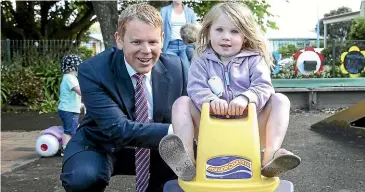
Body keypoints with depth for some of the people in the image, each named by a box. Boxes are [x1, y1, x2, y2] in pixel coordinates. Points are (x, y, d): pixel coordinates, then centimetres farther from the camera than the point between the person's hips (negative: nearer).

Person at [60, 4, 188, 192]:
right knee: (83, 177, -34)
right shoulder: (92, 71, -24)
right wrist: (174, 131, -45)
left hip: (154, 149, 4)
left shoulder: (176, 68, -12)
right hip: (101, 146, -3)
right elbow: (118, 129, -33)